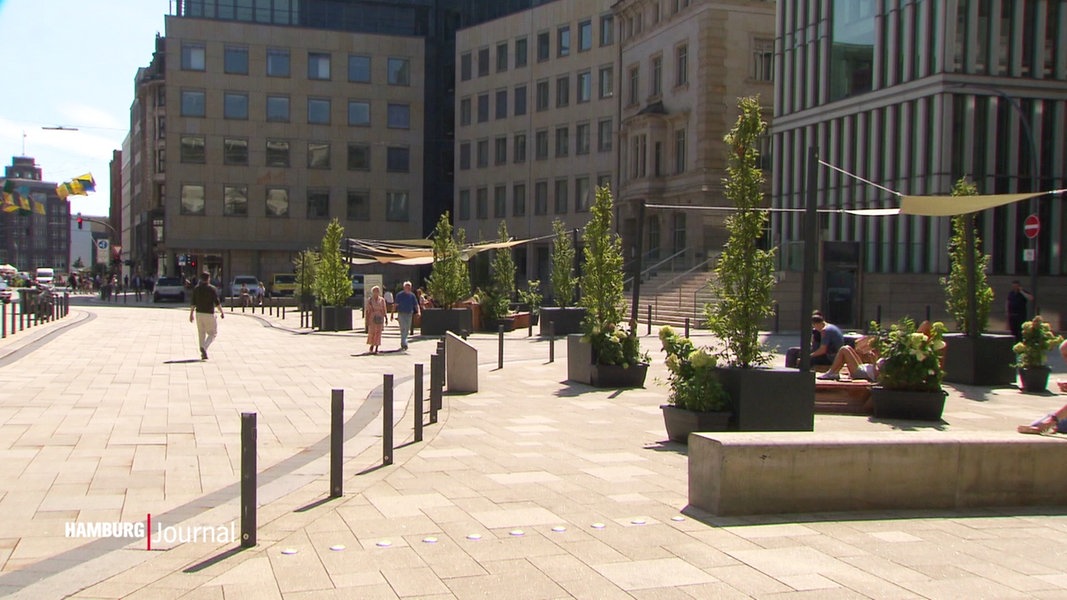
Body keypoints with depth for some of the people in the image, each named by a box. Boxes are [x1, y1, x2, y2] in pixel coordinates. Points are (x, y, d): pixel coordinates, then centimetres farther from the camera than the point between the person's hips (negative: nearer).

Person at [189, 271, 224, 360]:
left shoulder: (196, 289, 5)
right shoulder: (212, 289, -6)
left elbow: (193, 303, 4)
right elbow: (217, 302, -9)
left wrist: (191, 314, 9)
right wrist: (222, 312, -1)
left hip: (199, 313, 4)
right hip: (209, 314, -4)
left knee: (201, 334, 10)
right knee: (212, 333, 6)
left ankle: (203, 354, 9)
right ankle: (204, 347, -19)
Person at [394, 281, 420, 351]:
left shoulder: (412, 296, 7)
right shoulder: (399, 295, -3)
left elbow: (416, 305, 5)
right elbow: (396, 305, -1)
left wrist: (419, 311, -13)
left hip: (409, 314, 4)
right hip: (401, 314, -4)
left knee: (407, 330, 10)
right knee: (403, 329, -15)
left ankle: (402, 344, 24)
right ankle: (404, 344, -20)